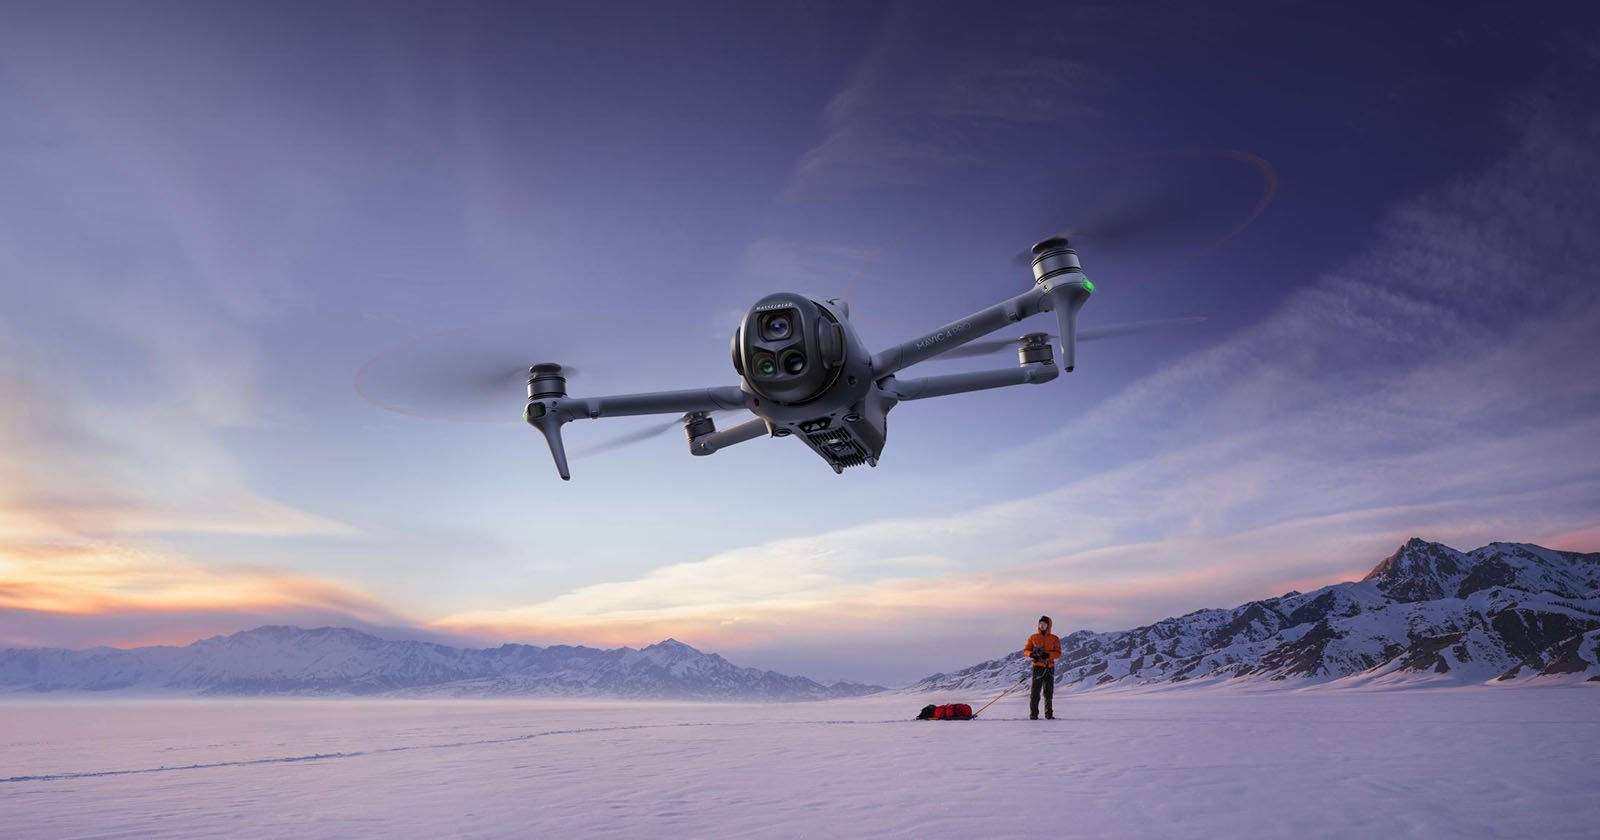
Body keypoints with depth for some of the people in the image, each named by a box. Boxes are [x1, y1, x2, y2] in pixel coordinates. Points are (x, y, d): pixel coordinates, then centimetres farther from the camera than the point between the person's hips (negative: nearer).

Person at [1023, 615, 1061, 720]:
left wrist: (1048, 654, -18)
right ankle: (1033, 714, -4)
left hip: (1050, 667, 1)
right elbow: (1025, 651, 7)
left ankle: (1049, 714, 15)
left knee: (1049, 692, 6)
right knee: (1035, 691, -6)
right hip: (1038, 666, -1)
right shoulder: (1033, 637, 7)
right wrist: (1031, 654, -15)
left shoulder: (1054, 639, 7)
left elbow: (1058, 653, -1)